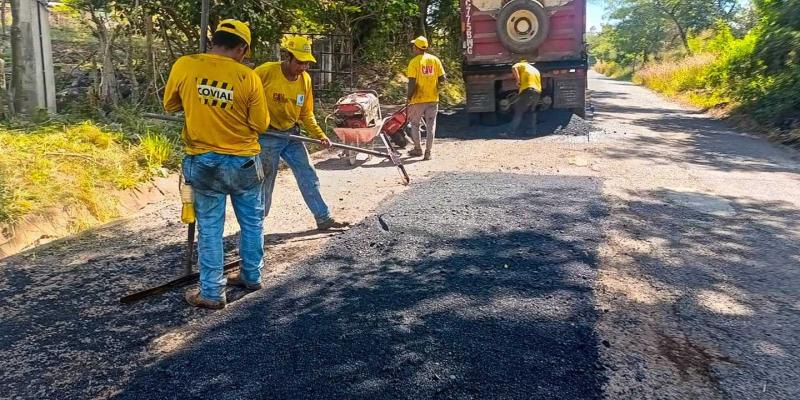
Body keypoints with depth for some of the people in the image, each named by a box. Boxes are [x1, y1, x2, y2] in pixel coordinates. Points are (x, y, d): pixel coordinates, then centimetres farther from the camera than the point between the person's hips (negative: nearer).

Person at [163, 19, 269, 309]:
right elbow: (261, 125, -3)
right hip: (244, 162, 0)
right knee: (251, 223, 17)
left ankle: (212, 293, 14)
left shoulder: (184, 65, -7)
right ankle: (251, 277, 31)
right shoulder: (248, 77, -10)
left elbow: (169, 105, 7)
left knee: (210, 229, 9)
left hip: (204, 162, 0)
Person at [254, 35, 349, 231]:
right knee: (265, 181, 5)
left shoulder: (305, 79, 0)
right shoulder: (266, 71, -18)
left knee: (308, 175, 5)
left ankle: (324, 218, 13)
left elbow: (306, 114, 8)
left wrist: (320, 136, -2)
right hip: (266, 137, -5)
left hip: (291, 134, 6)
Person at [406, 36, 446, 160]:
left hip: (418, 99, -3)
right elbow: (442, 79, 0)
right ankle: (428, 152, 8)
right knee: (430, 125, 8)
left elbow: (412, 82, -15)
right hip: (433, 99, 3)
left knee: (414, 124, 15)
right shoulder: (435, 59, 1)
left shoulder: (414, 62, -11)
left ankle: (418, 149, 21)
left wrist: (408, 96, -5)